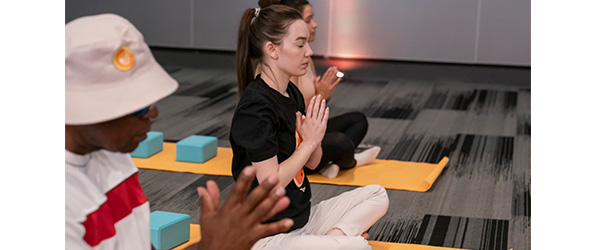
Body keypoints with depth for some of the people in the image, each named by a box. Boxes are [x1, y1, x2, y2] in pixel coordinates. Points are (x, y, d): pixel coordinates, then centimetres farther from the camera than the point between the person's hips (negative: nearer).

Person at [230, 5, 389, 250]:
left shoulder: (293, 93, 7)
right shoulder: (254, 108, -22)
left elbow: (312, 163, 13)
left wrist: (313, 138, -9)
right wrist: (309, 142, -15)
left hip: (303, 217, 9)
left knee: (377, 195, 8)